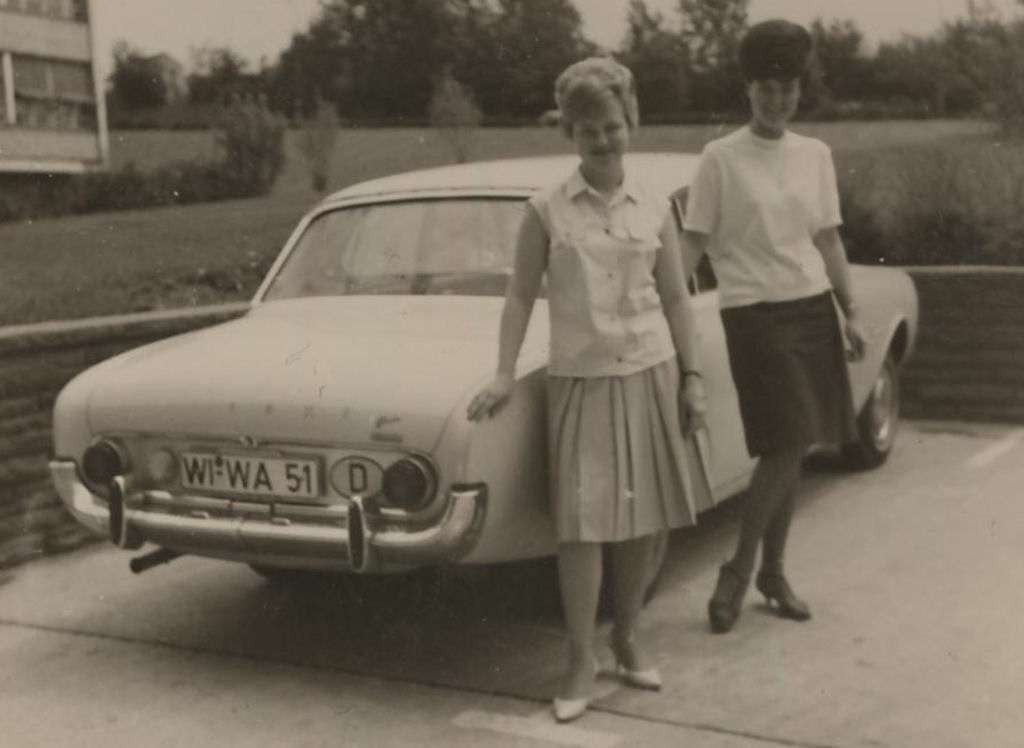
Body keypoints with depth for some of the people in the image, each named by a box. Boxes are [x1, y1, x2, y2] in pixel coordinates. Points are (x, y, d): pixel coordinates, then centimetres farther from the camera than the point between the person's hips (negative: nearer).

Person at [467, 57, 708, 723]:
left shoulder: (655, 207, 5)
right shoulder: (547, 211, -1)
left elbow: (676, 298, 9)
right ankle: (582, 660, 5)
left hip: (650, 373, 2)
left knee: (642, 515, 7)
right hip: (580, 378, -2)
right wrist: (505, 374, -4)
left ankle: (628, 638, 24)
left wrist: (693, 377, 6)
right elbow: (521, 295, 3)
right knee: (582, 520, -5)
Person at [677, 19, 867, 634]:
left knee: (793, 449, 7)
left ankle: (773, 572, 20)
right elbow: (693, 243, -4)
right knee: (786, 446, -11)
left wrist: (850, 314, 10)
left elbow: (828, 240, 14)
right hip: (755, 312, -5)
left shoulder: (816, 155, 9)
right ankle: (739, 570, 5)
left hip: (813, 308, 5)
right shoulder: (721, 158, -4)